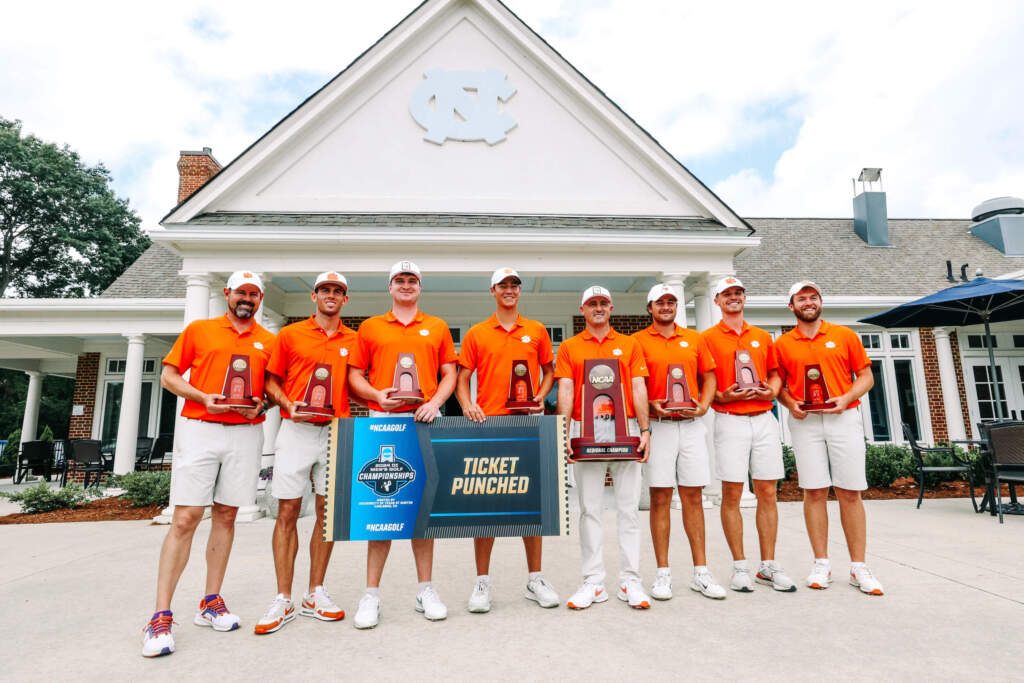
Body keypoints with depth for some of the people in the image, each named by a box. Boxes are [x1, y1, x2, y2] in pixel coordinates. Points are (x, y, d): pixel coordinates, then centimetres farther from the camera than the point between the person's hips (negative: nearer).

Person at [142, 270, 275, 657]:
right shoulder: (198, 330, 8)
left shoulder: (269, 342, 12)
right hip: (199, 429, -2)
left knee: (226, 516, 8)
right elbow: (168, 375, 8)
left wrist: (261, 404, -6)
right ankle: (161, 617, 2)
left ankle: (211, 603, 19)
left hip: (246, 434, 2)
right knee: (185, 518, -7)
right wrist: (203, 397, -8)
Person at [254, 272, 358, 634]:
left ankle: (315, 594, 18)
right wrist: (288, 404, -9)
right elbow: (271, 381, 9)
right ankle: (283, 600, 10)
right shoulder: (290, 334, 7)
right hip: (296, 430, -1)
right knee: (288, 512, -1)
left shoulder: (353, 341, 11)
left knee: (329, 511, 5)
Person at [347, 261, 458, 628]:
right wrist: (377, 394, -9)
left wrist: (435, 402, -7)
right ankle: (371, 594, 10)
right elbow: (355, 375, 10)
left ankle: (425, 590, 17)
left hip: (423, 421, 1)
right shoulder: (370, 327, 13)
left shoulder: (437, 327, 14)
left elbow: (450, 374, 11)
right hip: (382, 420, -1)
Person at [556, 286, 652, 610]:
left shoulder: (630, 345, 12)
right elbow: (565, 391, 2)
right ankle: (593, 582, 13)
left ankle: (630, 581, 13)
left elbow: (638, 389, 6)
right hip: (585, 433, 0)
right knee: (590, 508, 5)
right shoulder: (569, 347, 10)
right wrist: (563, 434, -9)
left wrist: (644, 430, -5)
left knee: (629, 507, 3)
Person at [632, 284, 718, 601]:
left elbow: (709, 376, 16)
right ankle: (663, 573, 10)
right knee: (660, 497, 1)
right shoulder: (637, 341, 3)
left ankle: (700, 571, 17)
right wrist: (650, 406, -14)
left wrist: (703, 406, 0)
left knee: (693, 496, 7)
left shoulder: (695, 339, 14)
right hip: (657, 426, -3)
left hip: (691, 425, 3)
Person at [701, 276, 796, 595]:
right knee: (732, 494, -1)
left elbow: (775, 373, 21)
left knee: (767, 493, 5)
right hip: (730, 421, -4)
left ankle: (768, 566, 16)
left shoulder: (763, 337, 16)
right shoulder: (708, 337, 3)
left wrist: (772, 390, 0)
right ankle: (740, 567, 10)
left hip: (764, 419, 4)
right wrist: (721, 397, -16)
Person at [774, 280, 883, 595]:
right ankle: (821, 564, 11)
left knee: (850, 492, 0)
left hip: (844, 418, 0)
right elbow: (778, 384, 13)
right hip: (805, 422, 0)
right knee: (814, 492, 1)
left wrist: (846, 398, -9)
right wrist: (790, 404, -6)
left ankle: (858, 567, 9)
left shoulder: (844, 335, 9)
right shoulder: (782, 344, 9)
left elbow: (866, 376, 8)